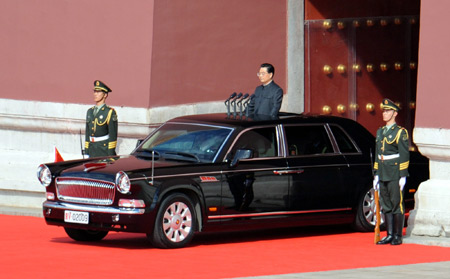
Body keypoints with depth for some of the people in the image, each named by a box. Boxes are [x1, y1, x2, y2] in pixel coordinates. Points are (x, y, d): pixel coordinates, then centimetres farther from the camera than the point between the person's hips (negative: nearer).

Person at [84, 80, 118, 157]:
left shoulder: (110, 112, -5)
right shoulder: (90, 112, 15)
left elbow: (113, 135, -9)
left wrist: (111, 156, -14)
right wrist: (86, 152, 13)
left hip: (105, 151, -6)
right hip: (92, 150, 6)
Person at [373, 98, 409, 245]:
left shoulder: (400, 132, -5)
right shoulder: (380, 132, 16)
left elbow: (404, 156, -9)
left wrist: (403, 176, -14)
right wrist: (376, 175, 16)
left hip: (395, 174, -7)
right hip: (383, 175, 7)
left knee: (397, 204, -3)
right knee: (386, 205, 8)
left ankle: (398, 236, 1)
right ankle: (389, 235, 13)